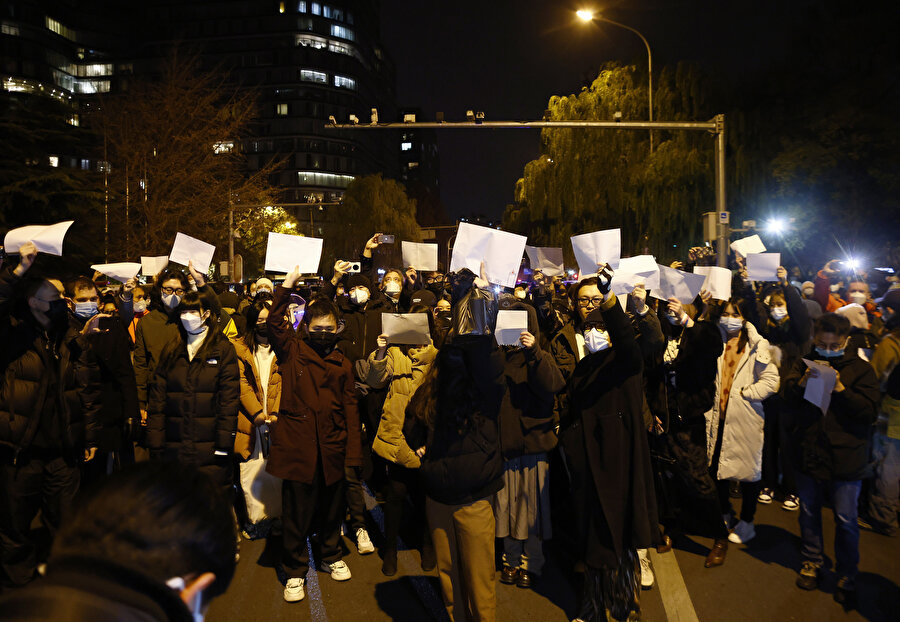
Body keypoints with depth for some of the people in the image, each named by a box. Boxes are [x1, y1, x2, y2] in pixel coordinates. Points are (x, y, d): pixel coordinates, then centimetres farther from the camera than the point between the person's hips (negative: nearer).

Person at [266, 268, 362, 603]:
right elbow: (273, 322, -16)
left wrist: (353, 452, 2)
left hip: (332, 449, 3)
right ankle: (295, 571, 25)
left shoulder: (342, 362, 8)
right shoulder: (292, 350, 2)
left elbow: (350, 408, 7)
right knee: (297, 514, 6)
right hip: (298, 446, -2)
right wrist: (287, 285, -22)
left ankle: (331, 556, 40)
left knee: (331, 510, 17)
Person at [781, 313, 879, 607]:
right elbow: (788, 398, 0)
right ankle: (811, 562, 36)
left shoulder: (861, 369, -4)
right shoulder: (806, 363, 4)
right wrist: (804, 380, -19)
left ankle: (847, 578, 22)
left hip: (846, 458, -3)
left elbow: (869, 411, -10)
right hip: (809, 452, 3)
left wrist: (840, 388, -22)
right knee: (809, 512, 17)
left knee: (846, 520, 4)